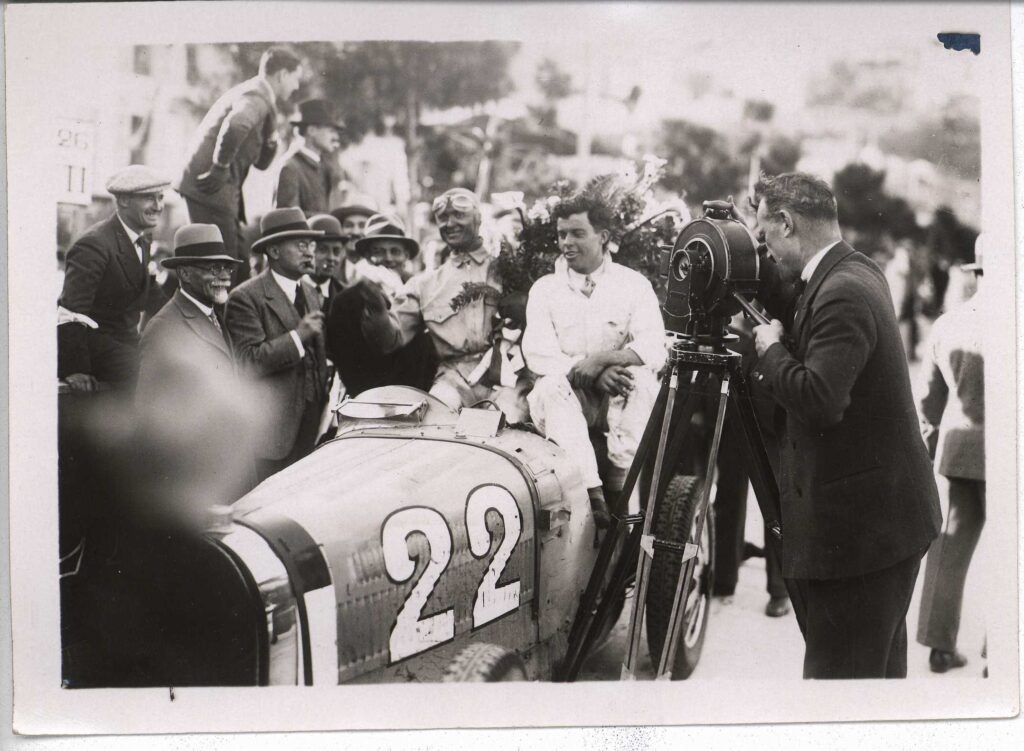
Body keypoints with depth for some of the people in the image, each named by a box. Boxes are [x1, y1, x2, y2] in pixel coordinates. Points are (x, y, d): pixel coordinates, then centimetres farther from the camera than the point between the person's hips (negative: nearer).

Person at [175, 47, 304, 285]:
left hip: (222, 190, 10)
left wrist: (270, 141, 6)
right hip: (212, 191, -10)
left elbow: (260, 162, 26)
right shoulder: (257, 98, -12)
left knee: (240, 267, 12)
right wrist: (221, 168, -26)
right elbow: (235, 127, -37)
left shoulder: (257, 96, 20)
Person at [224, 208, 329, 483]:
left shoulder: (310, 293, 16)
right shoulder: (245, 298, -9)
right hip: (270, 429, -6)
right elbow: (249, 362, -18)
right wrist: (298, 336, -21)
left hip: (312, 428, 7)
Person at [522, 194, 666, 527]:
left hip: (617, 399, 0)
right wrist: (590, 375, -23)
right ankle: (591, 492, -42)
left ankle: (621, 485, -29)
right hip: (565, 398, 0)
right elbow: (537, 355, -7)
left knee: (642, 378, -30)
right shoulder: (545, 288, 6)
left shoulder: (634, 284, 4)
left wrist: (602, 359, -27)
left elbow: (654, 350, -10)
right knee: (552, 384, -32)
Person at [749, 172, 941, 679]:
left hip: (861, 524, -11)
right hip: (884, 516, 11)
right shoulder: (857, 275, 11)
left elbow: (818, 399, -28)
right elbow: (800, 324, 21)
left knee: (838, 670, -4)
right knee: (877, 666, 21)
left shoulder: (843, 293, -21)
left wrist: (770, 349, -12)